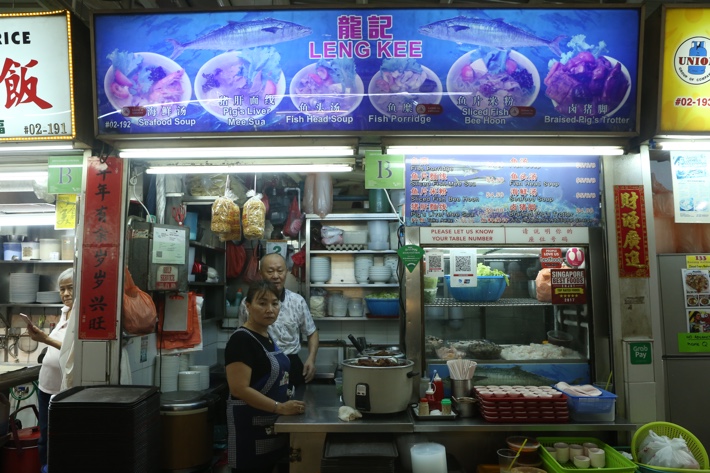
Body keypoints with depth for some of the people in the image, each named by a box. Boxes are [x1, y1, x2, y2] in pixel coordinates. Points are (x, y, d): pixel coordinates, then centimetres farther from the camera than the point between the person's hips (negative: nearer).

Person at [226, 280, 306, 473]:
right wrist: (280, 407, -24)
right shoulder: (241, 340, -18)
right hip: (251, 427, -9)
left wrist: (286, 401, 7)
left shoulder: (266, 336, 9)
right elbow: (240, 389, -24)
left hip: (272, 424, 9)